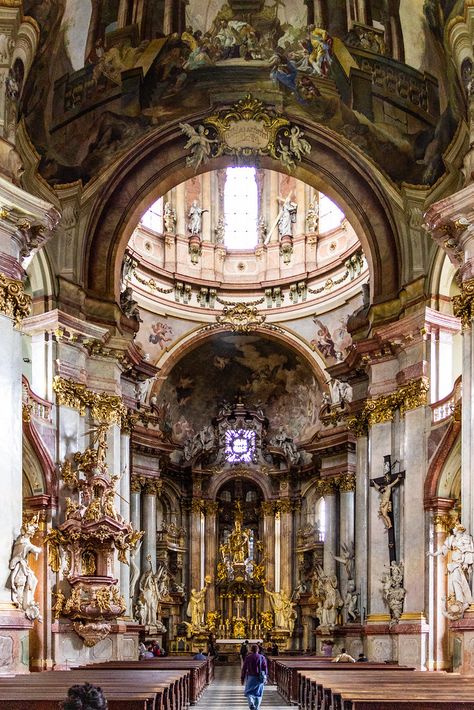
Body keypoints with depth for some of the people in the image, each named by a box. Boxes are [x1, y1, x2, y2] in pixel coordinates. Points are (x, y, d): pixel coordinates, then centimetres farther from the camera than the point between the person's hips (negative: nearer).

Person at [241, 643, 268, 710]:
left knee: (249, 692, 8)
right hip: (260, 678, 1)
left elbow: (244, 669, -3)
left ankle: (251, 703, -17)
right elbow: (265, 668, -4)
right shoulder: (262, 657, -2)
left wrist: (242, 678, 4)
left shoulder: (248, 657, -4)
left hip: (250, 677, -1)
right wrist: (265, 678, 5)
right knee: (258, 694, 13)